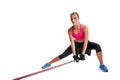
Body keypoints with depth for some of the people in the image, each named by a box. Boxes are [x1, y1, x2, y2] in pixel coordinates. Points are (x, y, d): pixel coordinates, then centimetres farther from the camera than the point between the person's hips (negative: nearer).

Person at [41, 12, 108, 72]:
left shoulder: (84, 27, -30)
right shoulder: (70, 30, -23)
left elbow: (86, 41, -32)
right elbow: (72, 43, -22)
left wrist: (82, 54, -36)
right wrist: (74, 55, -29)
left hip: (84, 44, -1)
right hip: (76, 44, 1)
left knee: (97, 46, -29)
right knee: (63, 55, -9)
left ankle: (102, 65, -13)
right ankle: (48, 64, 9)